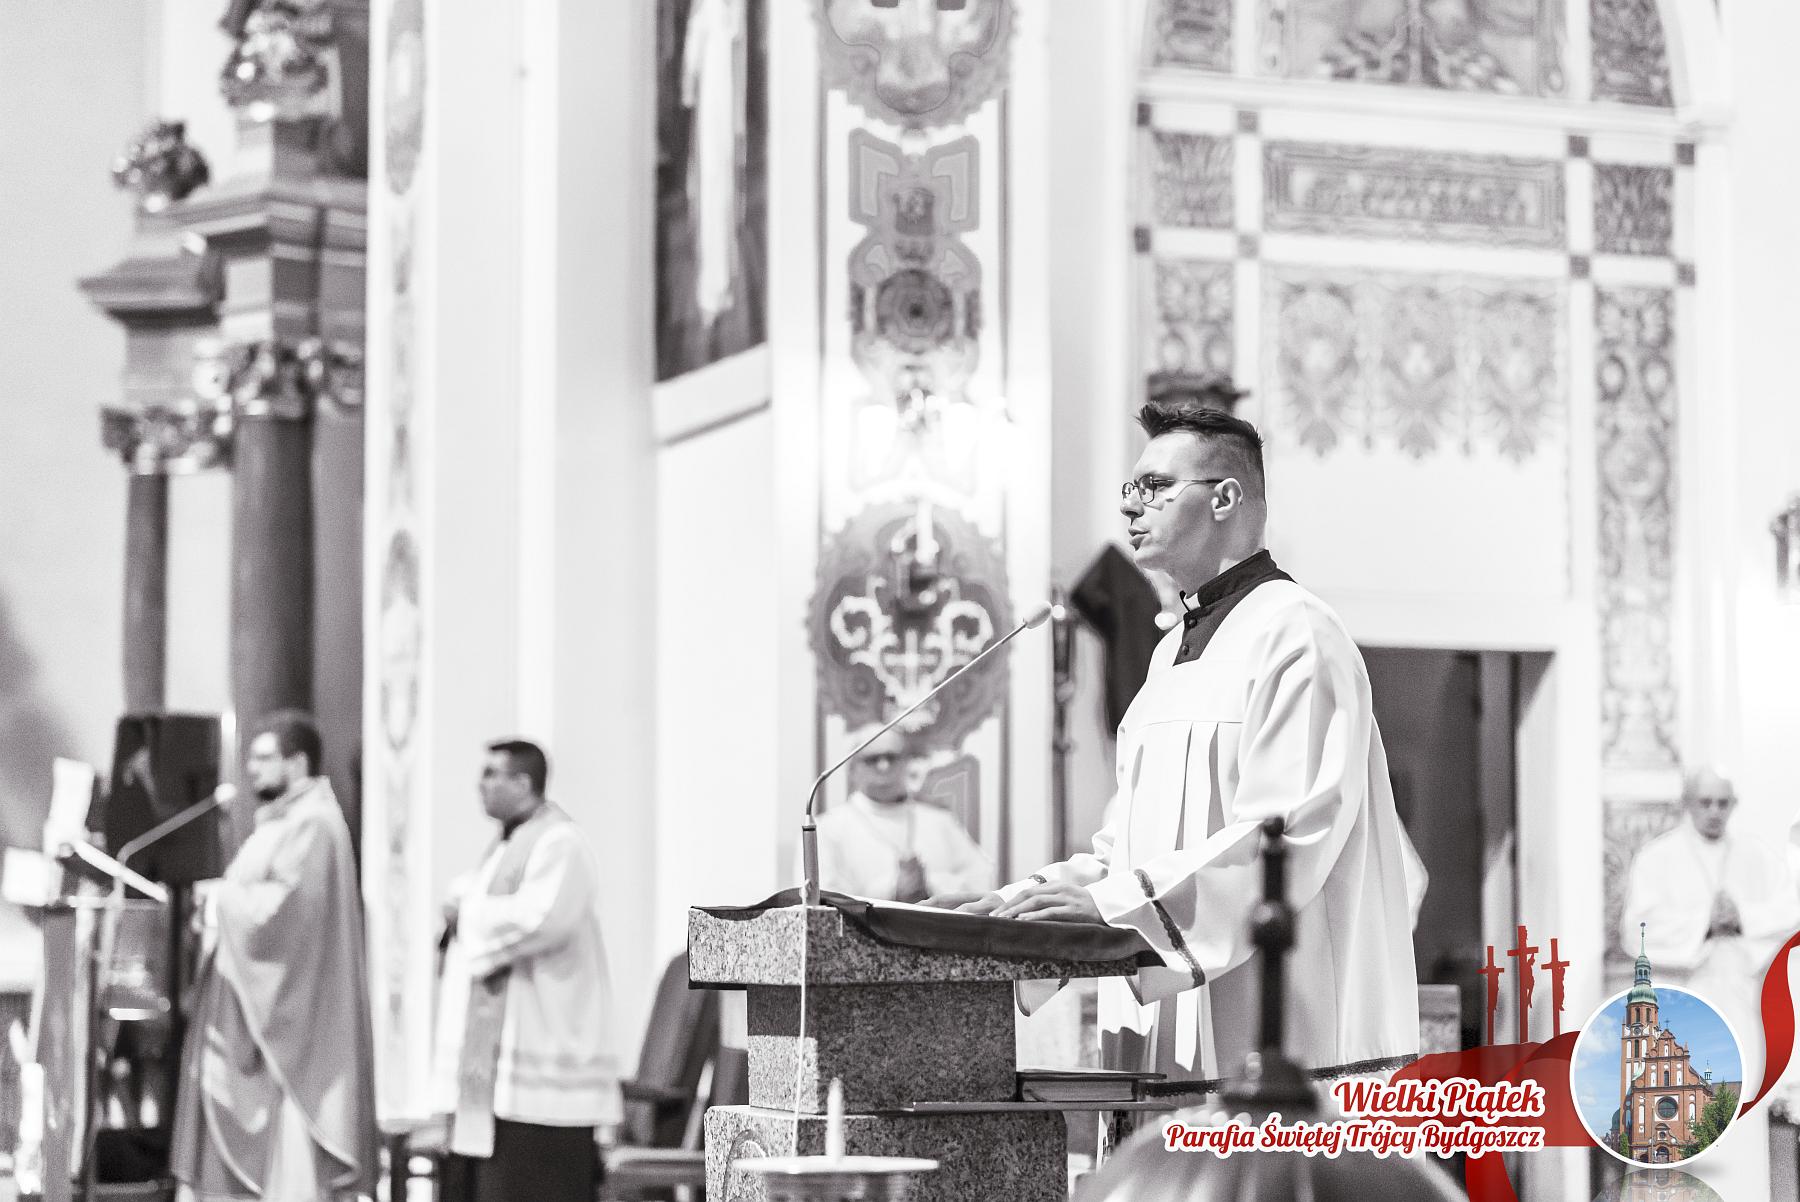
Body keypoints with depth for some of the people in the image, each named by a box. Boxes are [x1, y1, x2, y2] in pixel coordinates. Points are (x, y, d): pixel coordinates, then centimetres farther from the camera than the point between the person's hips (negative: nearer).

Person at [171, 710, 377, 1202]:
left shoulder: (312, 825, -15)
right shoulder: (281, 821, 18)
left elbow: (286, 906, -24)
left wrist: (220, 901, -11)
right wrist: (219, 907, 4)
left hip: (290, 1016, -10)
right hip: (257, 1012, 10)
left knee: (289, 1158, -9)